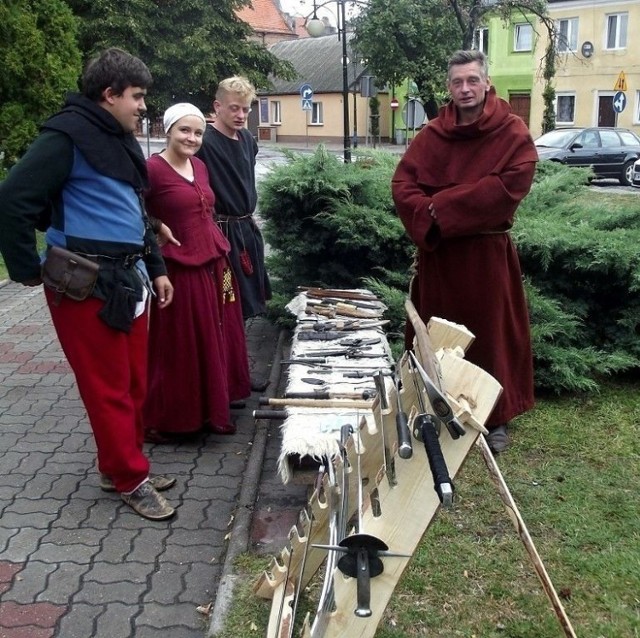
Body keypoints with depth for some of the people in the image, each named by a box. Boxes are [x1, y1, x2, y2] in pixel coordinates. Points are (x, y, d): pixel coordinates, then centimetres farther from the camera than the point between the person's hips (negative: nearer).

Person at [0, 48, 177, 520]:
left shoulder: (121, 139, 16)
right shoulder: (69, 135, -13)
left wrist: (156, 267, 20)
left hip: (128, 280, 9)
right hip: (87, 285, -9)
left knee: (135, 381, 14)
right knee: (109, 387, 1)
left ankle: (118, 464, 31)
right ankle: (131, 479, 14)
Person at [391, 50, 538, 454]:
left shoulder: (513, 132, -4)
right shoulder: (431, 135, 5)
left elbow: (510, 185, -17)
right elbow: (402, 185, -1)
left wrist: (442, 205, -18)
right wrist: (431, 219, -20)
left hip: (488, 252, -3)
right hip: (438, 252, 3)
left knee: (491, 333, 5)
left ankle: (496, 418, 19)